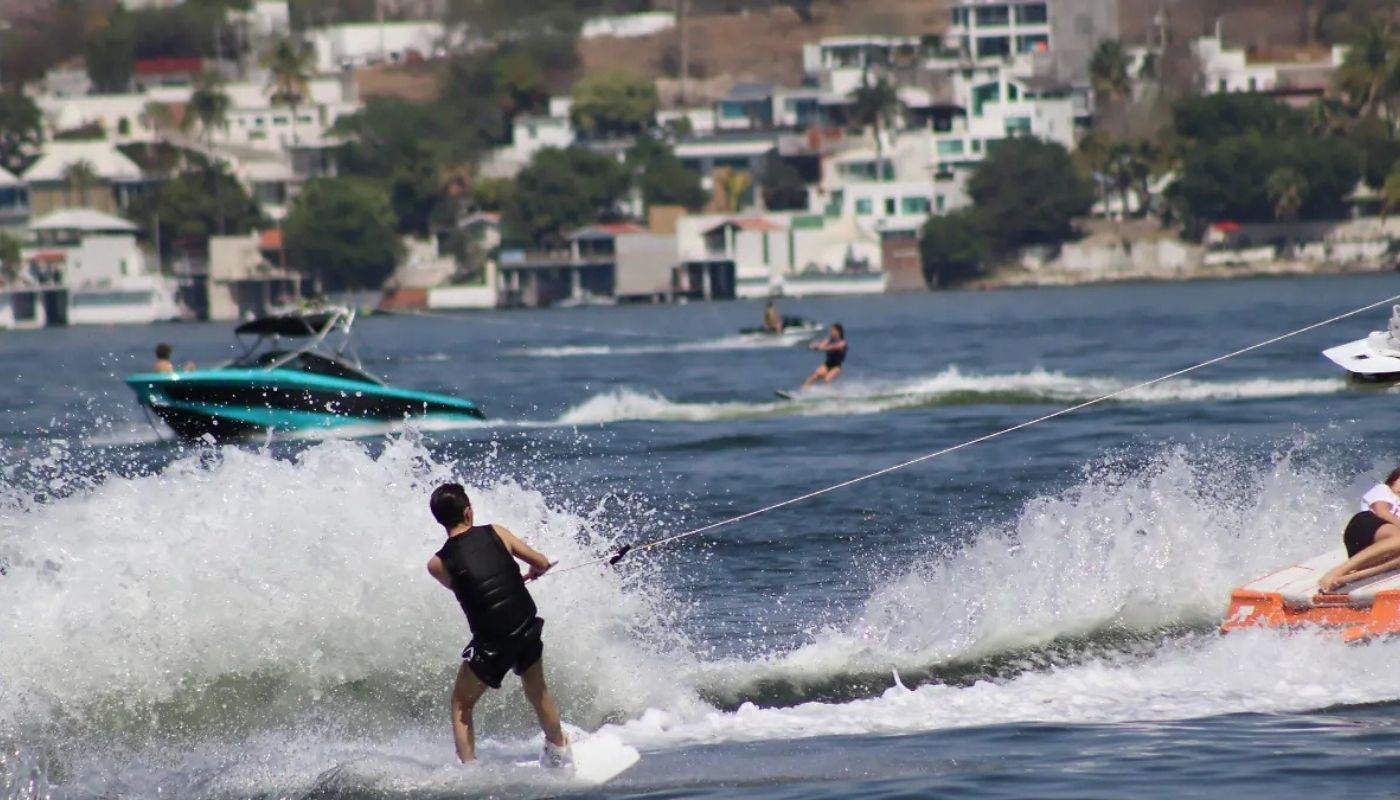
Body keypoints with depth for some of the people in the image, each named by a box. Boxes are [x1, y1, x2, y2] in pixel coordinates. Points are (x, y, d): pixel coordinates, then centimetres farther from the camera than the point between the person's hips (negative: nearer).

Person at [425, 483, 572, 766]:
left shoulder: (438, 564, -6)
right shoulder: (495, 533, -1)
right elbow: (542, 563, 6)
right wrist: (534, 571, 31)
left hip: (491, 642, -3)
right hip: (528, 629, 3)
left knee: (461, 705, 16)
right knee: (538, 693, 29)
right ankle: (559, 752, 48)